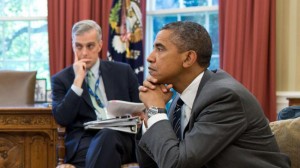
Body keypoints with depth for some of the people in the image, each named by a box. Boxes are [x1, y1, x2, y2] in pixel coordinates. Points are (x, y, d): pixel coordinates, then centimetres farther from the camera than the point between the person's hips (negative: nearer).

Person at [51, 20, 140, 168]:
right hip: (84, 141, -2)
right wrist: (78, 81, -7)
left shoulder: (123, 71, 16)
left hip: (121, 137, 2)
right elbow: (62, 119, -2)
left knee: (108, 135, -36)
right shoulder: (61, 79, 12)